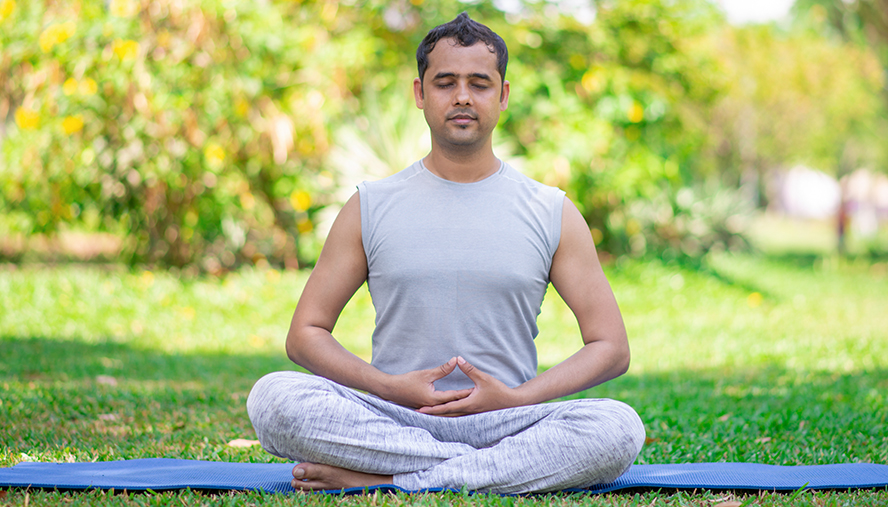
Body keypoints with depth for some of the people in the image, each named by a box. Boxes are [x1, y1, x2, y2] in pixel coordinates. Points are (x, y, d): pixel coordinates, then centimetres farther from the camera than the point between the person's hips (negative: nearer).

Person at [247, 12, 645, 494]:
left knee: (618, 427, -31)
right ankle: (508, 463, -24)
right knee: (274, 396, -29)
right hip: (393, 419, 0)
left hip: (505, 422, 0)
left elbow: (611, 347, 6)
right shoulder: (370, 207, 9)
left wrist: (517, 398, -10)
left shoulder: (552, 214, 8)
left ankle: (382, 478, -27)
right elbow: (305, 334, 9)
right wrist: (389, 387, -9)